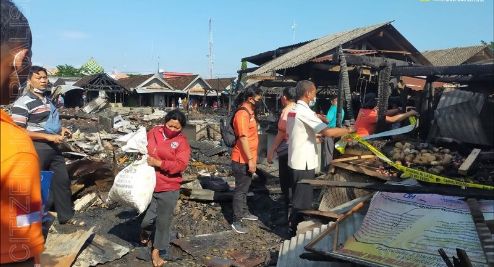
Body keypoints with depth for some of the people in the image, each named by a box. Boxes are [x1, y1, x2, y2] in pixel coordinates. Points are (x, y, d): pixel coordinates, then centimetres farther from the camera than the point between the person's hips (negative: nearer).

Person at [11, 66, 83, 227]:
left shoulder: (48, 99, 13)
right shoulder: (22, 103, -14)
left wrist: (61, 129, 8)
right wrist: (48, 136, -22)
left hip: (54, 148, 8)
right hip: (36, 151, -8)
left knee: (62, 180, 13)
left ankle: (66, 216, 25)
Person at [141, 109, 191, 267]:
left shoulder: (182, 142, -8)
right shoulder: (153, 132, 1)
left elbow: (180, 165, -17)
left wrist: (158, 163, -22)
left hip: (169, 189, -2)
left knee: (163, 221, 8)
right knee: (147, 218, 9)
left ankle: (157, 250, 29)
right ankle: (145, 231, 46)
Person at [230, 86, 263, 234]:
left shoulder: (249, 112, 11)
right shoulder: (242, 114, -21)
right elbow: (243, 139, -25)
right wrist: (250, 160, -25)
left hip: (248, 158, 10)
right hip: (242, 160, -10)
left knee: (245, 187, 21)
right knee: (240, 189, -1)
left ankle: (244, 212, 37)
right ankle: (236, 221, 9)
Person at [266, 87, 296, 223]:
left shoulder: (286, 110, -15)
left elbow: (281, 133, -19)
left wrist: (271, 151, -15)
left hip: (286, 151, -8)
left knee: (286, 184, 1)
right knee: (294, 183, 17)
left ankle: (289, 215, 7)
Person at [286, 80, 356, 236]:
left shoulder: (293, 110, 9)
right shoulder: (305, 112, -21)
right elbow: (328, 132, -28)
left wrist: (314, 136, 20)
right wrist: (348, 129, -13)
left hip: (296, 160, 10)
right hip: (304, 163, -10)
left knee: (299, 197, 20)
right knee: (302, 199, 2)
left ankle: (295, 227, 32)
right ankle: (296, 232, 13)